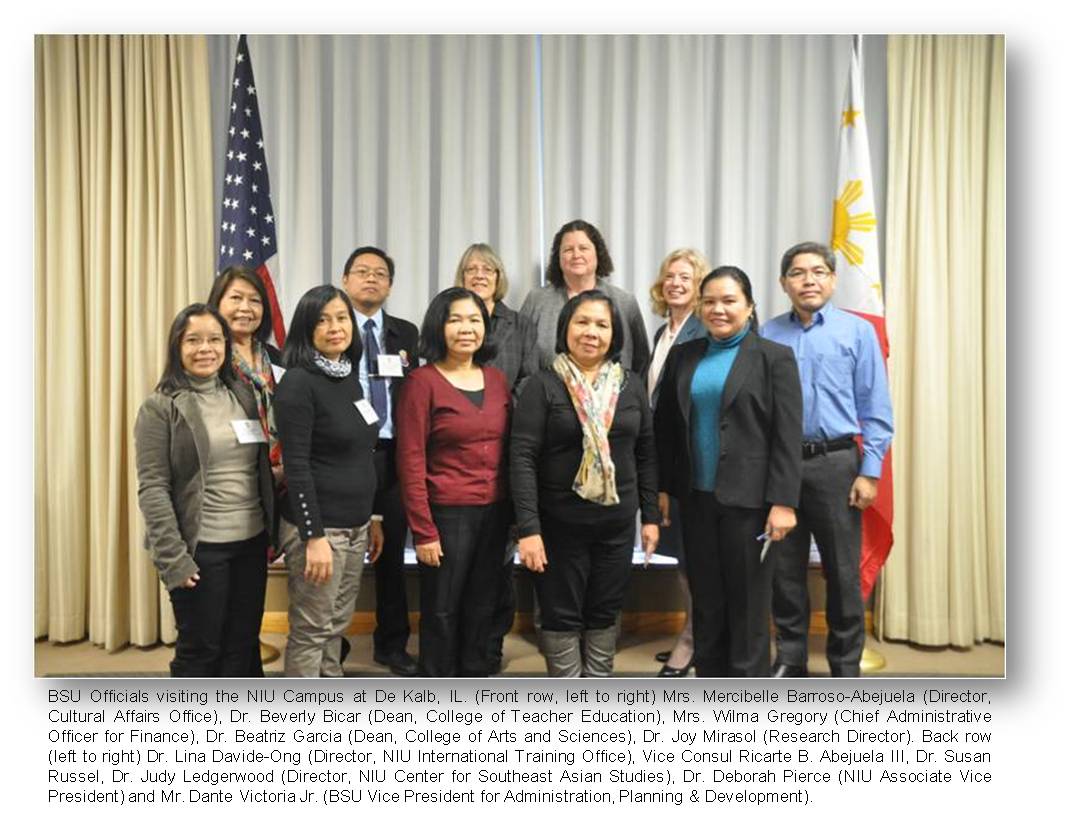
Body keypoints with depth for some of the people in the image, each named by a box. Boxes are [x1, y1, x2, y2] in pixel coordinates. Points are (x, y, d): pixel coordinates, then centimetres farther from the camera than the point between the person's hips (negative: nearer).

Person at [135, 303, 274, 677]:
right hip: (200, 548, -5)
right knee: (199, 650, 8)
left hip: (251, 541, 5)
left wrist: (274, 531, 6)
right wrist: (173, 557, -17)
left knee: (242, 647, 14)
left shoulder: (244, 396, 9)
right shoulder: (160, 407, -6)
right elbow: (152, 489, -11)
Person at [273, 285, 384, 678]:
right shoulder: (298, 382, -13)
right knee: (311, 633, 4)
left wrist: (372, 517, 16)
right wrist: (314, 536, -20)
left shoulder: (349, 378, 10)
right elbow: (296, 466, -17)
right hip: (320, 526, -7)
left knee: (336, 627, 16)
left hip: (355, 526, 8)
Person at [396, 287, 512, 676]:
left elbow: (507, 450, 10)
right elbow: (410, 462, -12)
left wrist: (515, 513, 5)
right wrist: (423, 531, -14)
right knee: (441, 611, 10)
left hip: (494, 512, 5)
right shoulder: (422, 381, -9)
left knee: (481, 609, 16)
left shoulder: (497, 379, 7)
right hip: (446, 514, -5)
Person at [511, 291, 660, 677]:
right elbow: (522, 458, -13)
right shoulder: (542, 385, -8)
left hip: (617, 521, 4)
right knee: (562, 615, 7)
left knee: (605, 613, 15)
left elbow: (646, 453, 9)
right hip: (559, 522, -4)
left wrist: (650, 515, 7)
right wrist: (528, 528, -19)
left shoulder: (631, 385, 5)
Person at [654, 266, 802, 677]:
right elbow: (664, 426, 11)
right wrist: (662, 487, 7)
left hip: (748, 500, -4)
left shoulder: (774, 357, -3)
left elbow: (787, 437, -8)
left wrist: (783, 502, -14)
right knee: (705, 604, 12)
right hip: (696, 498, 4)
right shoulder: (683, 355, 9)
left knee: (748, 606, 6)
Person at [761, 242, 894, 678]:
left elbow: (876, 409, -1)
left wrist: (869, 472, -6)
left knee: (842, 571, 6)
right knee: (784, 567, 10)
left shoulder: (857, 331, 1)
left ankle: (846, 665, 22)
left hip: (835, 463, -2)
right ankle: (790, 658, 26)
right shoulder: (767, 335, 6)